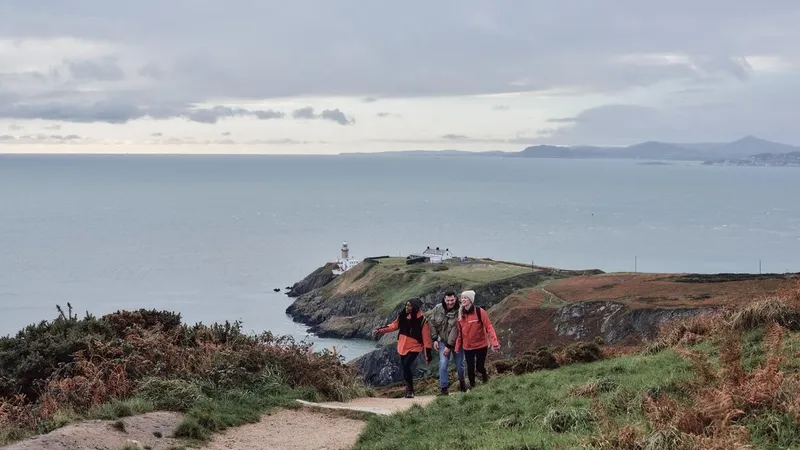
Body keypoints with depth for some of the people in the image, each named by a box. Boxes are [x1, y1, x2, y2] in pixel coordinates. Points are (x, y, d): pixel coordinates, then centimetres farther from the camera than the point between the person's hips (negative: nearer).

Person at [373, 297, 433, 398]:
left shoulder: (422, 320, -16)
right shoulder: (403, 316, 0)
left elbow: (426, 337, -14)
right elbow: (393, 326, 11)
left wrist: (428, 353, -15)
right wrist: (380, 330, 3)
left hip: (414, 348, -6)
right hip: (402, 347, 6)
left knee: (406, 365, -21)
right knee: (405, 367, 10)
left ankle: (410, 390, -8)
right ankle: (409, 388, 26)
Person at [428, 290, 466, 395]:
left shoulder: (459, 312, -21)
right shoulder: (438, 309, -10)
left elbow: (455, 330, -22)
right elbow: (431, 322, 0)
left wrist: (449, 346, -21)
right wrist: (434, 339, -3)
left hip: (456, 342, -2)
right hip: (443, 341, 2)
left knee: (459, 365, 9)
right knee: (443, 364, -12)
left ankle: (461, 381, 39)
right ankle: (444, 388, -5)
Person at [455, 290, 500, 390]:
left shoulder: (479, 311, -15)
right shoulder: (461, 314, -2)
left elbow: (489, 327, -17)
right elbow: (460, 332, 4)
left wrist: (494, 342, -26)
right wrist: (457, 347, 2)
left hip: (481, 345, -3)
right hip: (467, 347, 3)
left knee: (479, 366, 3)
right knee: (470, 368, 3)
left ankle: (484, 376, 37)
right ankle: (472, 386, 25)